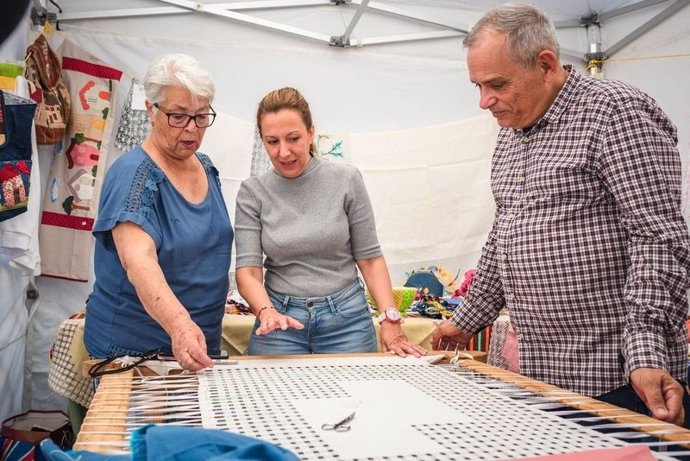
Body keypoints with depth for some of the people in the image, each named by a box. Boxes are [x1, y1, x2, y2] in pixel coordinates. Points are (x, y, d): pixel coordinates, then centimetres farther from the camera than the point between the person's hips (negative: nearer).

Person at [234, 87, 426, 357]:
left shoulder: (346, 180, -4)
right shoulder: (252, 192, -2)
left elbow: (369, 258, -1)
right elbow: (247, 270, -7)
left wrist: (390, 319, -11)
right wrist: (267, 311, -25)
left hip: (346, 317, 0)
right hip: (280, 319, 0)